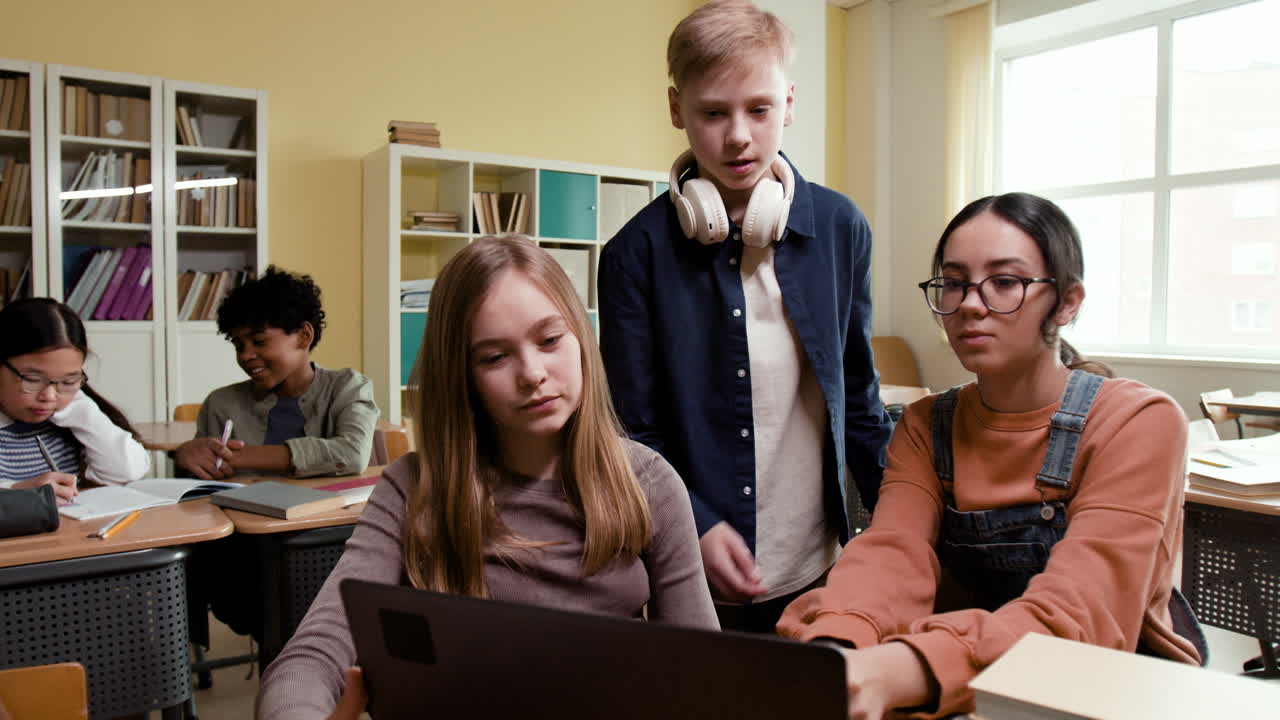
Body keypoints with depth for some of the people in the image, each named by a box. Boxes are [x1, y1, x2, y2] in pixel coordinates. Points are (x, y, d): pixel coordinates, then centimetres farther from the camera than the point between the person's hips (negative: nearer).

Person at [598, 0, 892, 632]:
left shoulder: (840, 228, -1)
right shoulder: (637, 252, -8)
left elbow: (858, 396, 8)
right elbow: (634, 431, -5)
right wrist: (696, 527, -18)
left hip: (818, 569, 3)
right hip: (695, 575, -2)